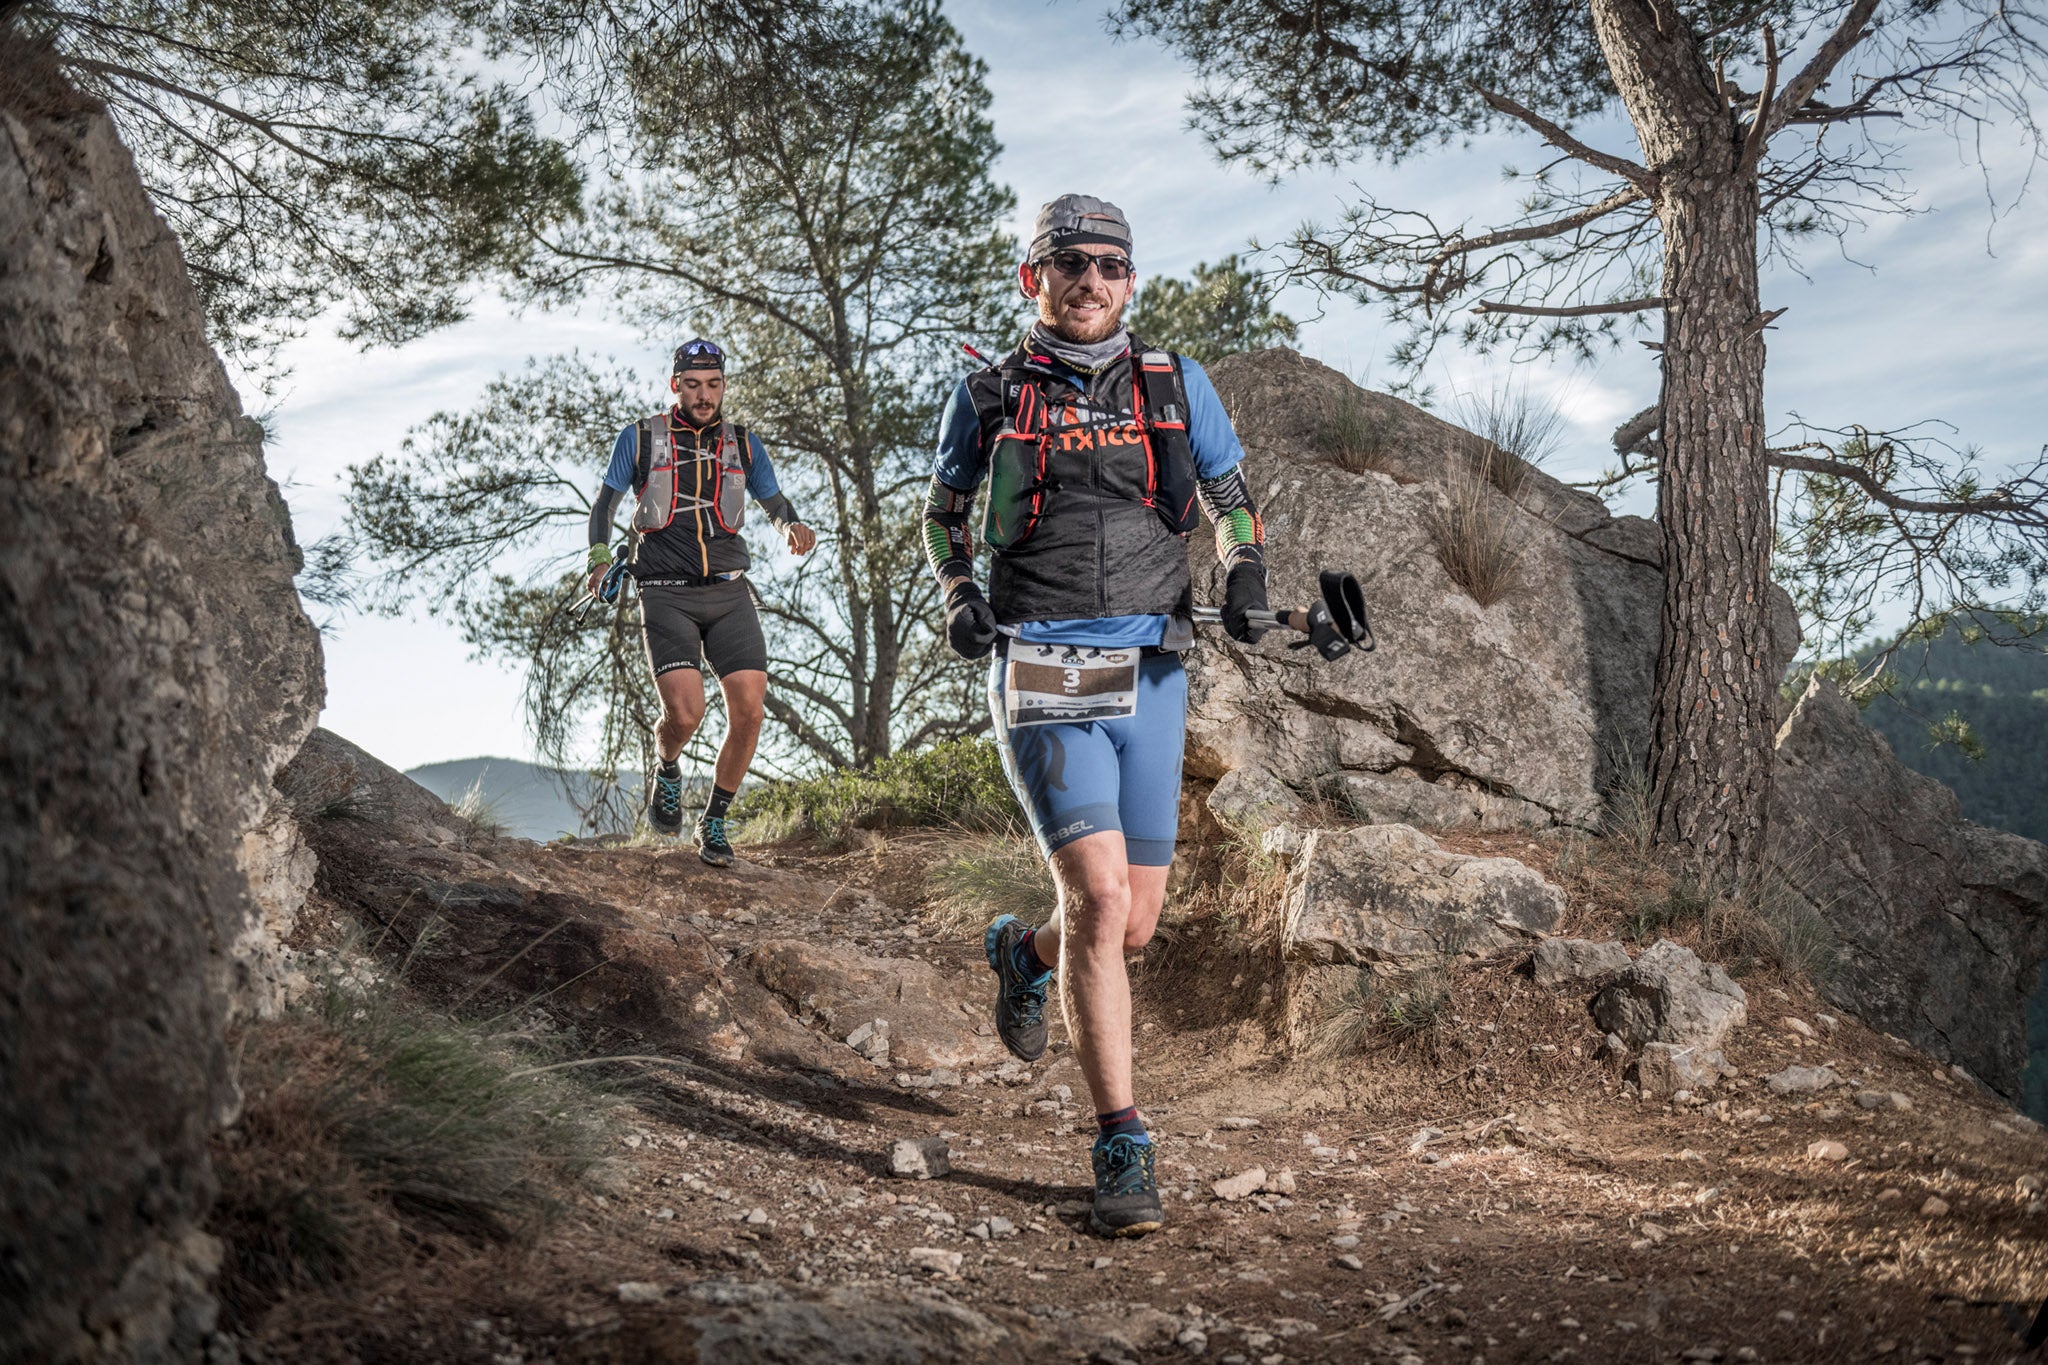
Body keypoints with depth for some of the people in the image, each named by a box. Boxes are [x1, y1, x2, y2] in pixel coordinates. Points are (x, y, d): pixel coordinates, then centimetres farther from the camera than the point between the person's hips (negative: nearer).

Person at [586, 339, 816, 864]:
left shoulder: (743, 444, 10)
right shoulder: (640, 438, 4)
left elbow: (774, 501, 20)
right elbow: (605, 501, 13)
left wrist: (793, 526, -3)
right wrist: (599, 560, -2)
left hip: (729, 593, 3)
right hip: (667, 595, -2)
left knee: (749, 709, -12)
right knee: (685, 712, -20)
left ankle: (714, 822, 8)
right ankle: (667, 772, 17)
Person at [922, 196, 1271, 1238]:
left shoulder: (1175, 386, 8)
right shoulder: (987, 397, 5)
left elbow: (1233, 500, 17)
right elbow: (942, 515, 17)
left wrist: (1246, 580, -3)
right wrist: (957, 595, -3)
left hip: (1150, 676, 3)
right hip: (1041, 676, -3)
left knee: (1133, 924, 7)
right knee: (1099, 897, -17)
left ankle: (1022, 952, 43)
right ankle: (1123, 1151, -6)